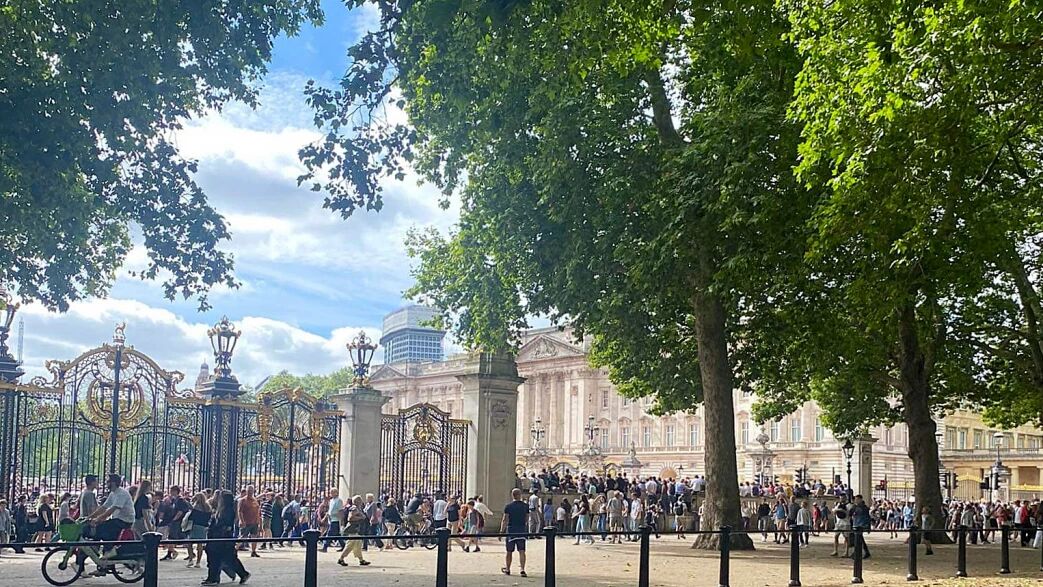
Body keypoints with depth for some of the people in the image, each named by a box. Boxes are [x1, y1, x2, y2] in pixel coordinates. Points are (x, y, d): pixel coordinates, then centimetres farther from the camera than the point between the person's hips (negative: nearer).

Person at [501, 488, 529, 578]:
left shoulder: (508, 506, -5)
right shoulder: (525, 506, 3)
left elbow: (505, 520, -7)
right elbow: (527, 519, 11)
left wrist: (501, 531, -3)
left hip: (511, 531, -1)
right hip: (521, 531, 1)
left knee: (509, 551, 11)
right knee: (522, 551, -2)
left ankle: (507, 569, 24)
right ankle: (522, 569, -16)